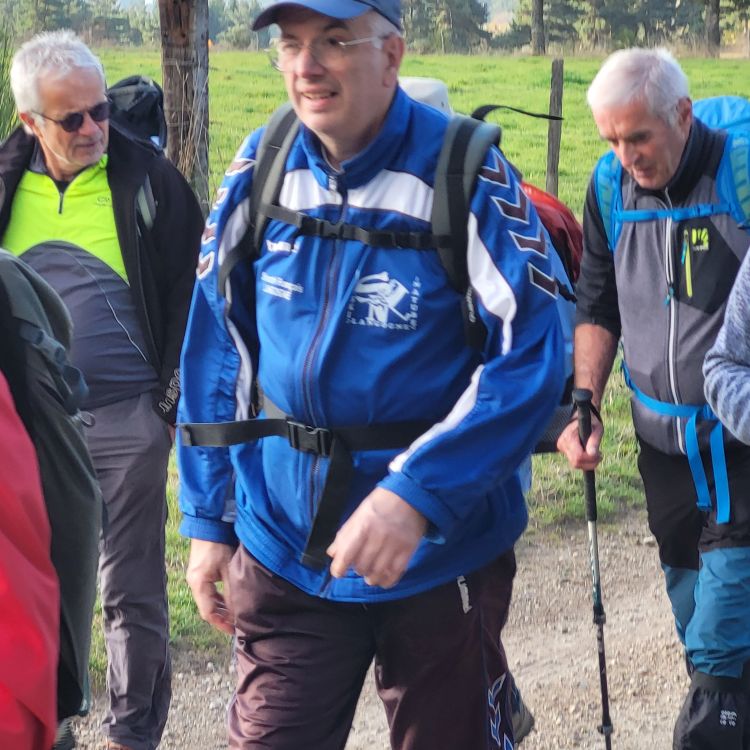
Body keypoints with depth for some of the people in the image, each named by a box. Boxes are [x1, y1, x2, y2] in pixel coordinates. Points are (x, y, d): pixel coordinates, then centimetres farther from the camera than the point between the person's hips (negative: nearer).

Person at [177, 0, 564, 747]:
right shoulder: (259, 170, -1)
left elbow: (530, 355, -18)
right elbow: (215, 350, 7)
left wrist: (417, 493, -27)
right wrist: (207, 519, 5)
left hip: (440, 550, -3)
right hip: (282, 546, 3)